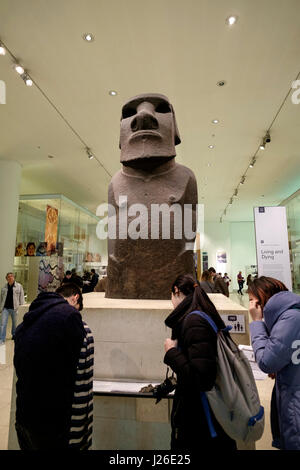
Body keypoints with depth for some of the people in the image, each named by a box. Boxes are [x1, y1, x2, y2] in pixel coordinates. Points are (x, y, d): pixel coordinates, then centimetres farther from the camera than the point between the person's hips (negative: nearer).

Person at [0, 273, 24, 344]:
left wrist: (21, 306, -6)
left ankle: (14, 334, 34)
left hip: (14, 308, -1)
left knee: (14, 322, 13)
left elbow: (21, 296, -1)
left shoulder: (19, 286, -2)